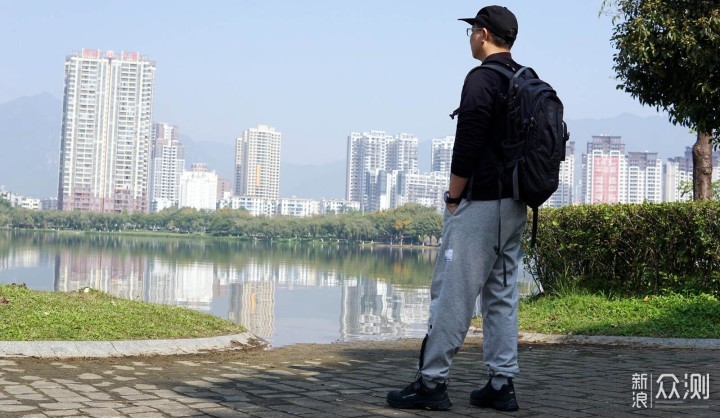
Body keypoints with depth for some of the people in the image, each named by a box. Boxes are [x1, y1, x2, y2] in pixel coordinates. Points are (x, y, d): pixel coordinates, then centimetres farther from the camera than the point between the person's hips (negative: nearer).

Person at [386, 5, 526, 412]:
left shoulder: (482, 78, -12)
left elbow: (468, 143, -17)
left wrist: (453, 198, -9)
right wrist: (519, 198, 19)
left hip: (480, 204, -9)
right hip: (515, 206, 9)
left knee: (452, 293, -6)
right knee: (502, 295, 11)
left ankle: (431, 382, -3)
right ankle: (502, 385, 12)